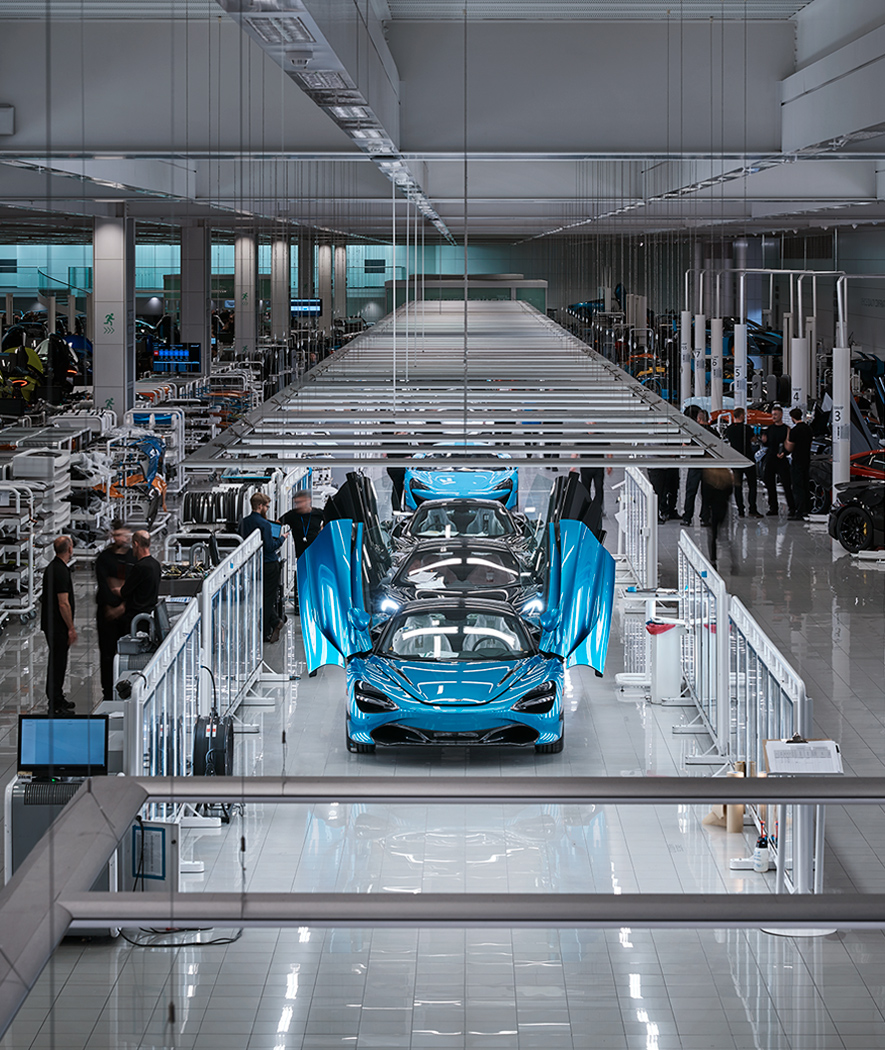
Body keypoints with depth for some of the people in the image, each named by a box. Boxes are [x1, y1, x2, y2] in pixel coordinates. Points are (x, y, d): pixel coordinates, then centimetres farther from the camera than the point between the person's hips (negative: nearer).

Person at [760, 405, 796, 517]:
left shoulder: (786, 429, -1)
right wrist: (764, 441, -3)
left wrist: (784, 453, -18)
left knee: (787, 484, -8)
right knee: (770, 485, 4)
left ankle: (792, 508, -5)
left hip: (781, 460, -5)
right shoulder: (769, 428, 14)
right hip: (770, 459, 5)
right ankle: (773, 508, 11)